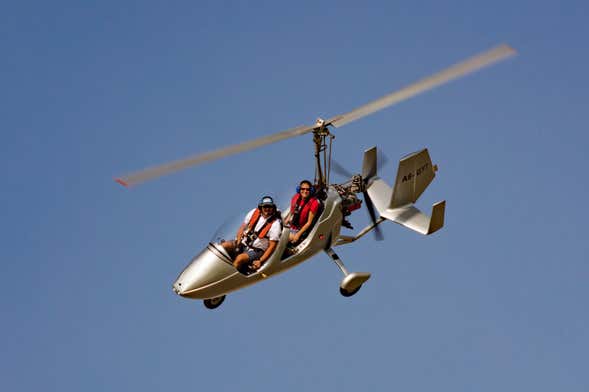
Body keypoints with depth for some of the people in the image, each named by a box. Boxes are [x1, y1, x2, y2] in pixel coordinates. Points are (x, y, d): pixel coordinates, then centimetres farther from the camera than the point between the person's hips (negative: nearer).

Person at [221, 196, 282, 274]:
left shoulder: (275, 224, -11)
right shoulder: (254, 212, 2)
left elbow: (272, 246, -12)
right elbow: (242, 227, 11)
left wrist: (260, 261, -20)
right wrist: (238, 242, -4)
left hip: (256, 251, -5)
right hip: (243, 243, 5)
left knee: (240, 258, -34)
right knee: (223, 246, -20)